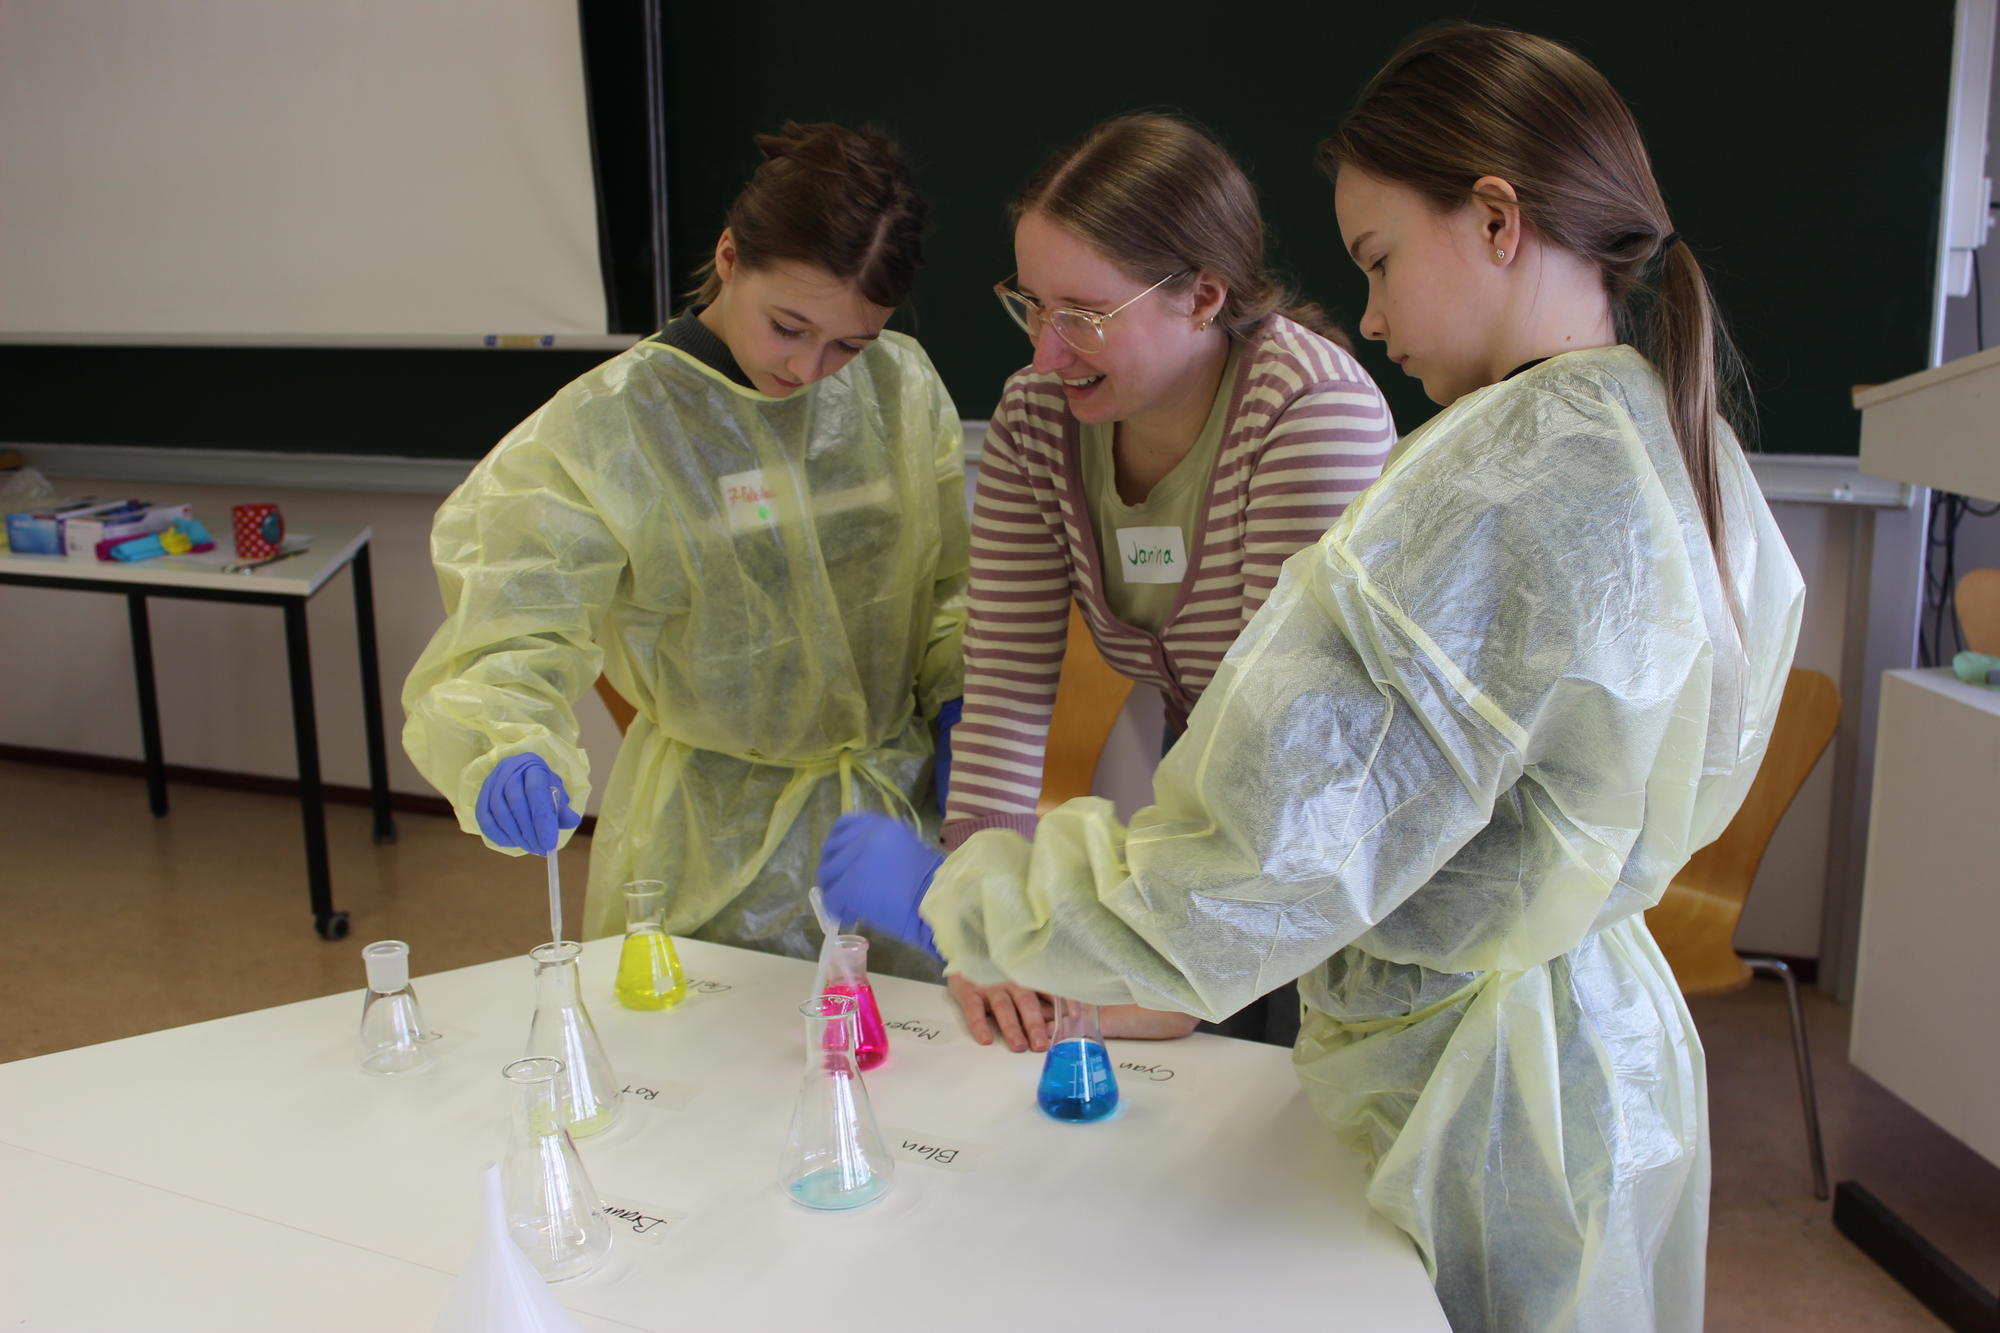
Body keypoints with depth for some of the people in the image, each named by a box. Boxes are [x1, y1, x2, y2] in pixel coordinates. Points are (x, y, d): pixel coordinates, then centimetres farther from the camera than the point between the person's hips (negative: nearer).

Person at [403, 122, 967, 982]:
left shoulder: (904, 386, -1)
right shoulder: (605, 429, -14)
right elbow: (512, 635, -20)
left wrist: (956, 696, -4)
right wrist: (509, 749, -40)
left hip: (909, 814, 4)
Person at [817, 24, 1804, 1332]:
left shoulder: (1500, 480, -27)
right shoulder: (1693, 450, 3)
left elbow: (1259, 868, -31)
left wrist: (950, 891, -19)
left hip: (1468, 1076, -9)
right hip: (1619, 1039, 9)